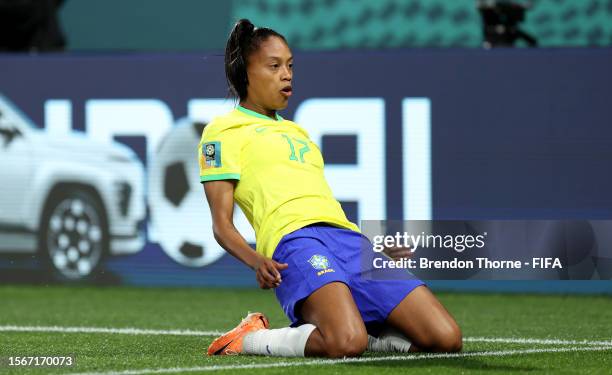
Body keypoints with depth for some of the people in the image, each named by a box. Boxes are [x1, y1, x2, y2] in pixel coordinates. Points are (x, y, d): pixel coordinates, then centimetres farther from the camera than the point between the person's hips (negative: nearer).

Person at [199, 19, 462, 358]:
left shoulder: (297, 132, 33)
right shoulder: (224, 131, 11)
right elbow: (222, 224, 2)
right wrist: (256, 261, -18)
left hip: (349, 238, 7)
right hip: (294, 242, -7)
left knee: (446, 338, -10)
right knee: (347, 345, -36)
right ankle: (253, 339, -9)